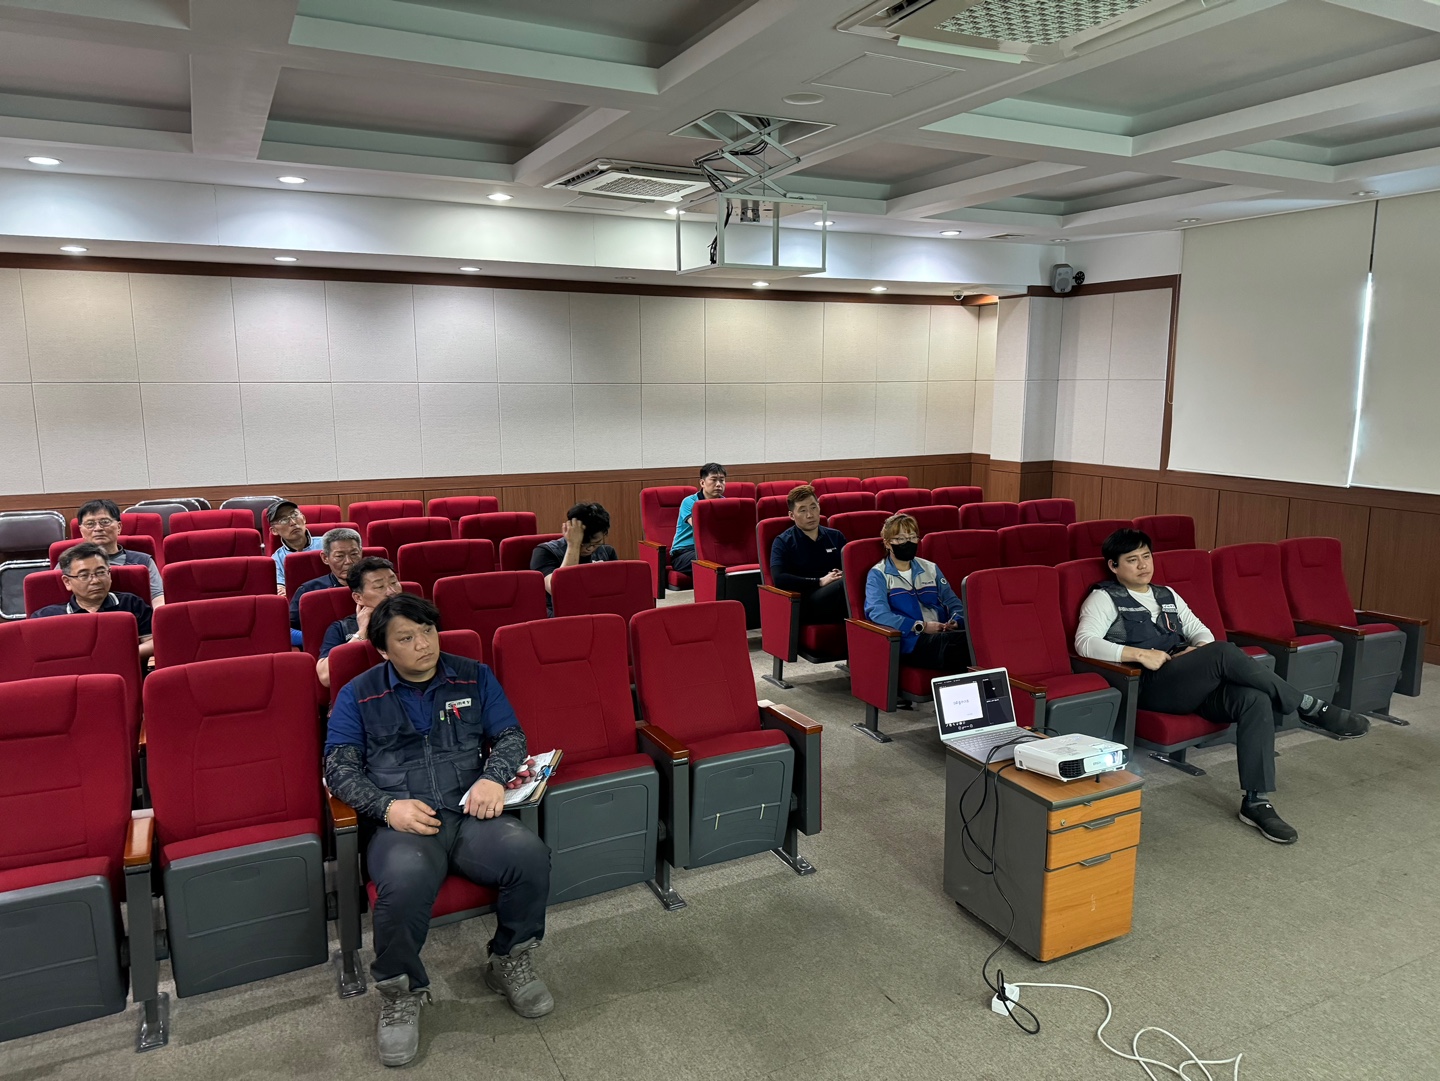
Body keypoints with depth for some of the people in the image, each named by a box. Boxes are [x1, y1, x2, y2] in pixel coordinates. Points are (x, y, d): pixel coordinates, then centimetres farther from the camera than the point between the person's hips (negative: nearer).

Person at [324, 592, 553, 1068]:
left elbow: (511, 736, 13)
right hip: (401, 823, -2)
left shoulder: (473, 677, 16)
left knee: (529, 854, -30)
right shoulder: (358, 695, 12)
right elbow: (339, 766, 5)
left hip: (471, 814, 2)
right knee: (404, 881, -37)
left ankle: (510, 962, 0)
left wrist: (494, 778, -9)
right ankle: (400, 993, -6)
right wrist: (388, 806, -12)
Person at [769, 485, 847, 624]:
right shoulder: (783, 542, 9)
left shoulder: (836, 536, 23)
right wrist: (820, 581, -10)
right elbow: (778, 579, -7)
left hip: (836, 596, 4)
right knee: (844, 585, -35)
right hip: (807, 607, -4)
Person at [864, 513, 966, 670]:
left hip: (943, 635, 5)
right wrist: (920, 626, -14)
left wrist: (955, 621, -2)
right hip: (910, 642, -5)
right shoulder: (878, 575, 7)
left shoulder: (930, 569, 25)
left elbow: (953, 602, 22)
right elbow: (878, 614, -9)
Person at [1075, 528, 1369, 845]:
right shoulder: (1104, 598, 4)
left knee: (1255, 700, -24)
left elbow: (1200, 631, 23)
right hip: (1151, 686, -7)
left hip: (1197, 685, 7)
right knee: (1225, 653, -30)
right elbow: (1084, 642, -12)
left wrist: (1200, 649, -3)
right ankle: (1310, 707, -14)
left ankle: (1256, 802, -21)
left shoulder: (1167, 595, 26)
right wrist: (1140, 654, -20)